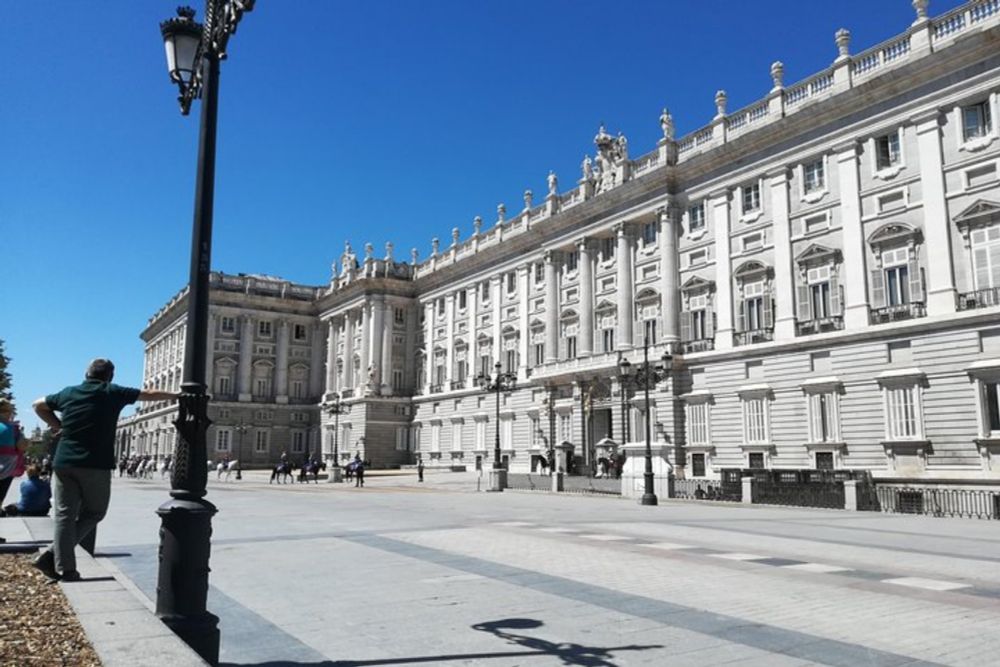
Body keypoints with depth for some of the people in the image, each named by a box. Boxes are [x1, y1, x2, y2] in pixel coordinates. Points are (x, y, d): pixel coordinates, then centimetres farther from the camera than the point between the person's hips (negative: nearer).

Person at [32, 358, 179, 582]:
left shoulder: (69, 393, 12)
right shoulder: (112, 393, 2)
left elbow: (38, 405, 27)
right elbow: (150, 394, 12)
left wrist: (57, 426, 25)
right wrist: (176, 395, 25)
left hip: (64, 462, 4)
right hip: (95, 464, -4)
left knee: (64, 515, 7)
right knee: (94, 512, 11)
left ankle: (64, 568, 2)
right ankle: (53, 554, 0)